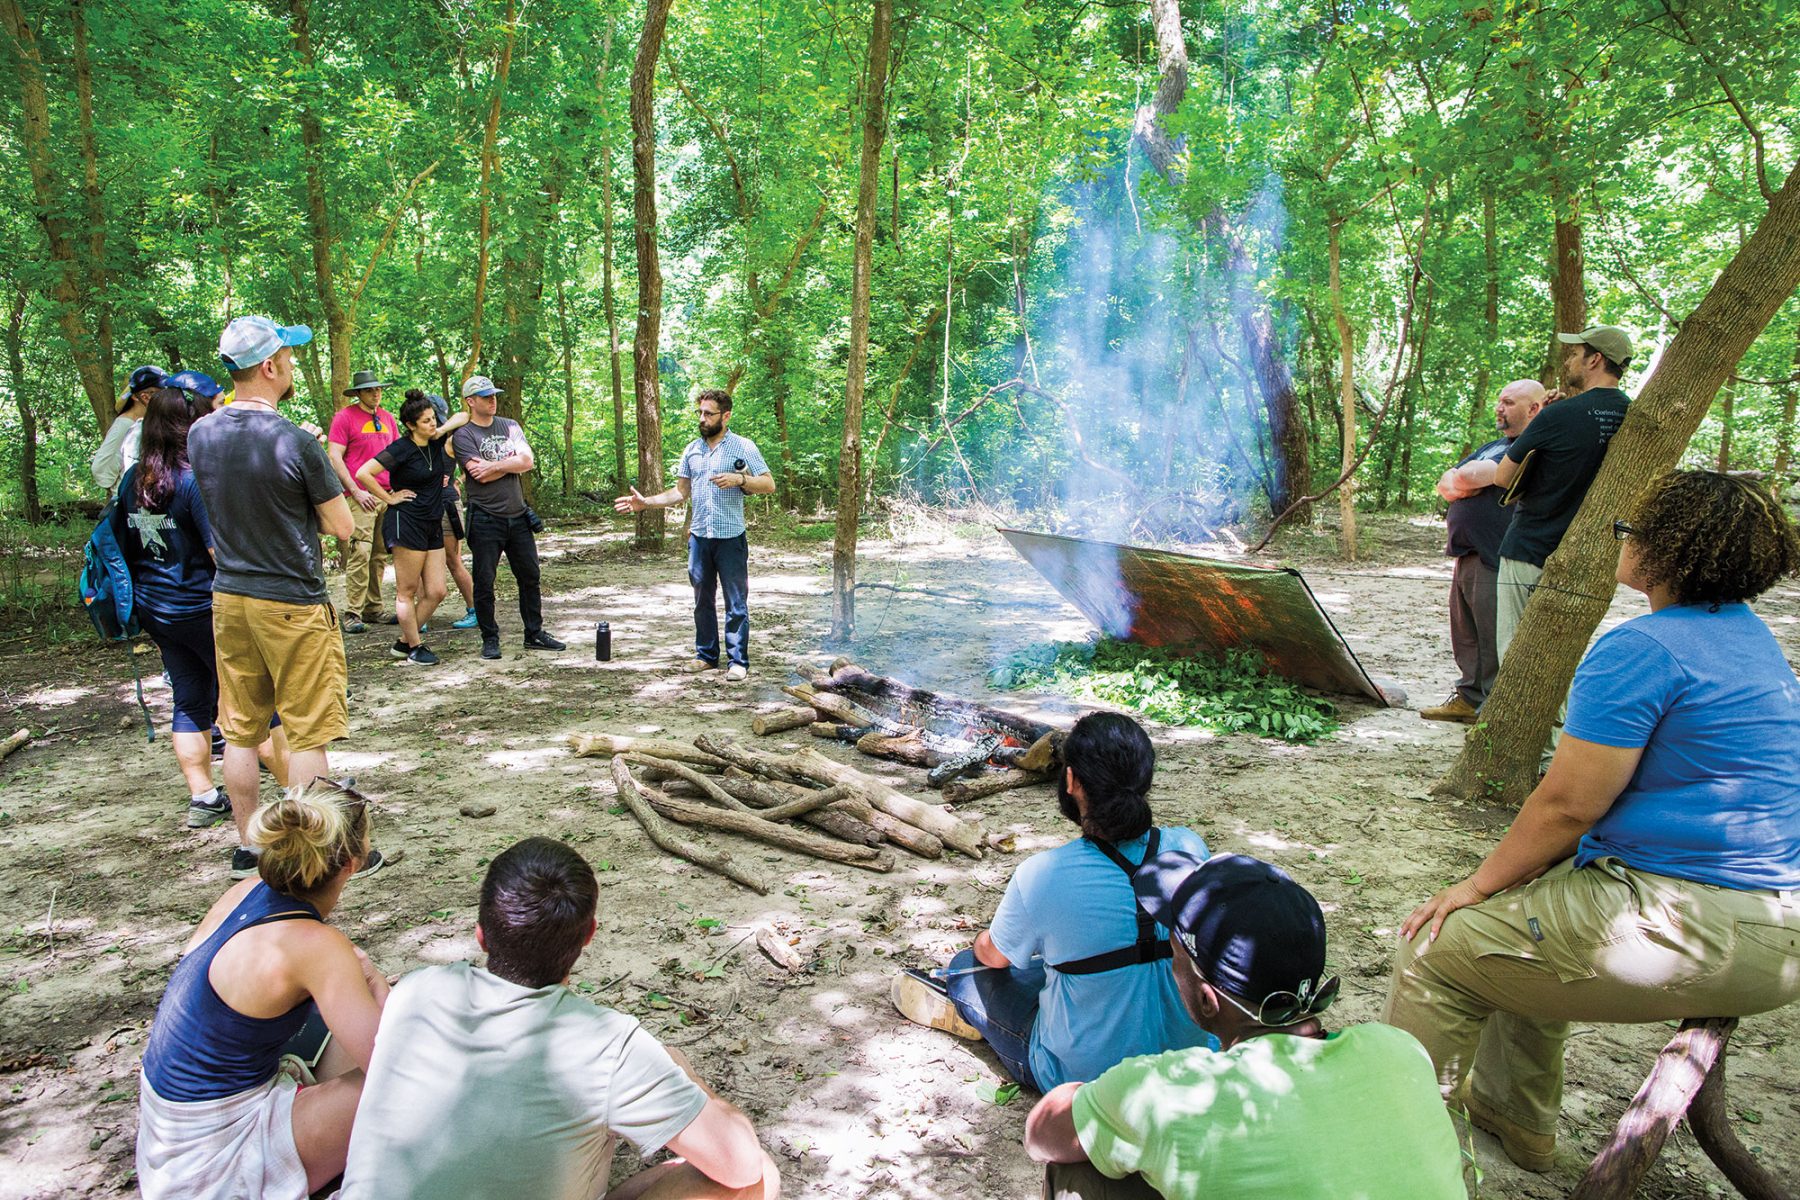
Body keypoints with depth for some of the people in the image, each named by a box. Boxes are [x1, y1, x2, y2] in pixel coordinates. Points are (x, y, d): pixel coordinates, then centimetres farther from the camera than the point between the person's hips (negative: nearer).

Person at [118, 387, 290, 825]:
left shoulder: (134, 478, 6)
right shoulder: (196, 480, -19)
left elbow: (122, 544, 14)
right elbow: (225, 551, -23)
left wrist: (142, 601, 22)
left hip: (152, 606, 8)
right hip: (202, 608, -7)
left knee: (190, 700, 15)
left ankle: (202, 797, 20)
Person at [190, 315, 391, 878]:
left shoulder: (200, 435, 2)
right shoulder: (295, 442, -18)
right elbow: (342, 526, -10)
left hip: (229, 598, 7)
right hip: (292, 604, -6)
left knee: (241, 729, 14)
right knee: (307, 733, 3)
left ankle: (247, 848, 26)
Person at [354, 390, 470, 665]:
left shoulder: (436, 441, 7)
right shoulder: (401, 449, -11)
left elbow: (464, 416, 18)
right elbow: (363, 473, -16)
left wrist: (443, 430, 2)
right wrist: (389, 498, -9)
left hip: (432, 526, 7)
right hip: (406, 523, -7)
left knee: (436, 592, 5)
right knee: (407, 591, 2)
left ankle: (403, 643, 18)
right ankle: (415, 648, 11)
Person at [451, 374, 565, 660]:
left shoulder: (510, 427, 11)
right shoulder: (463, 435, -3)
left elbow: (528, 461, -4)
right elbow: (481, 475, -16)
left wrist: (494, 465, -10)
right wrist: (510, 463, -6)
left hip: (517, 516, 5)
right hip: (485, 520, -5)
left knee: (529, 576, 9)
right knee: (484, 581, 1)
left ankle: (534, 634, 20)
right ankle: (490, 639, 13)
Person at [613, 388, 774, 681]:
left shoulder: (743, 447, -3)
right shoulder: (692, 449, 12)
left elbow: (769, 484, -5)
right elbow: (681, 492, 16)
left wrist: (739, 479, -20)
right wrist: (645, 502, 7)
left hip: (731, 538, -5)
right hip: (699, 537, 5)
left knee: (736, 603, 0)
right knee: (703, 600, 12)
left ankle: (739, 661, 6)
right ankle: (706, 655, 23)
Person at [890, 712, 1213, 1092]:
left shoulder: (1042, 875, -25)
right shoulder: (1190, 848, -14)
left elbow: (994, 956, -4)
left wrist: (982, 943, 20)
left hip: (1084, 1074, -4)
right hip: (1188, 1061, 5)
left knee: (969, 967, 18)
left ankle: (958, 1007, 49)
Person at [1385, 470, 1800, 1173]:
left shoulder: (1640, 650, -18)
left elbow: (1568, 804, -20)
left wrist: (1477, 886, -5)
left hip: (1697, 928, -10)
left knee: (1438, 949, 0)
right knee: (1524, 923, 29)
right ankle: (1513, 1115, 41)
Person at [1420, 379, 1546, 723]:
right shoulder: (1492, 446, 22)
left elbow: (1471, 477, -21)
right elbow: (1445, 484, 16)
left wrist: (1463, 478, 1)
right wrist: (1463, 486, -5)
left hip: (1496, 562, -10)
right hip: (1467, 558, 10)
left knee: (1494, 641, -3)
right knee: (1466, 637, 16)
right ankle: (1469, 698, 27)